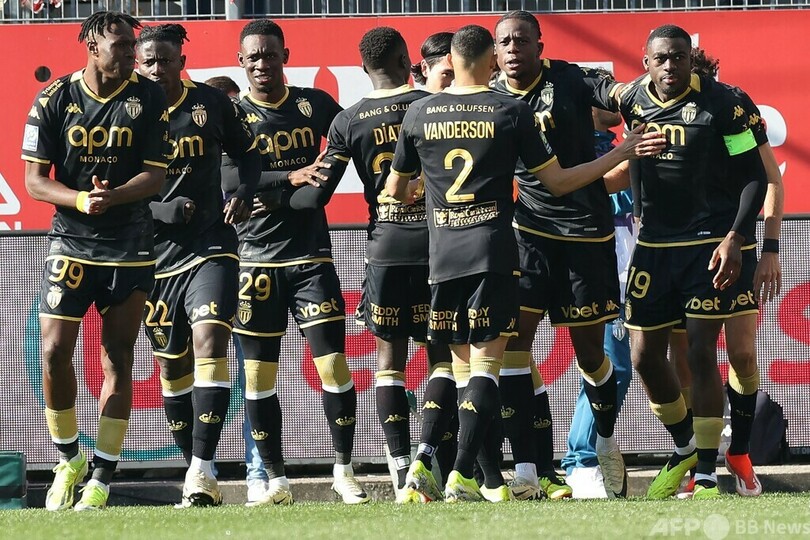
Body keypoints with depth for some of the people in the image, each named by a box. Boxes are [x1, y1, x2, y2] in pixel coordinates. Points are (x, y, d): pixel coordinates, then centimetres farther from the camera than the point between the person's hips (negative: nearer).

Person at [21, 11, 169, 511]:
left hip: (130, 244, 0)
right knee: (55, 352, -7)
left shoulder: (149, 99, -1)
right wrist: (82, 200, -20)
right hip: (70, 241, 0)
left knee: (118, 360, 1)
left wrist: (113, 197, -23)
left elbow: (156, 175, -4)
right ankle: (69, 459, 15)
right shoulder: (55, 99, -1)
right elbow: (34, 180, -2)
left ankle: (102, 480, 7)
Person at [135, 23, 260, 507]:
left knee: (210, 340, -21)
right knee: (173, 367, 7)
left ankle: (202, 469, -26)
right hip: (158, 253, 2)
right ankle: (200, 477, 20)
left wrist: (245, 194, -6)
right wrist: (162, 210, -16)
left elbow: (249, 154, 14)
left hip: (212, 246, -2)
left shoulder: (213, 104, 2)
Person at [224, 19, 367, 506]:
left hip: (310, 251, 0)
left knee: (334, 365, -7)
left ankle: (344, 470, 6)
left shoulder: (315, 105, 6)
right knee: (258, 374, 2)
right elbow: (229, 181, -14)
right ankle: (277, 481, 12)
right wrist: (291, 178, -25)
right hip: (256, 257, 0)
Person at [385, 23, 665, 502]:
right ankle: (462, 476, -17)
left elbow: (395, 189, 17)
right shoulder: (511, 112, 0)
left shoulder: (420, 113, 7)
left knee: (460, 360, 16)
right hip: (493, 253, -3)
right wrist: (623, 153, 11)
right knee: (486, 360, -5)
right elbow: (558, 181, 3)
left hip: (443, 257, 3)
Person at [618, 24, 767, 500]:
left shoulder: (720, 103, -11)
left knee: (701, 354, -9)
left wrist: (735, 238, -19)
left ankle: (707, 477, -4)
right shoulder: (631, 99, 0)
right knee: (645, 355, 5)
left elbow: (753, 176, -7)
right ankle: (685, 449, 28)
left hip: (710, 242, -5)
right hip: (653, 243, 5)